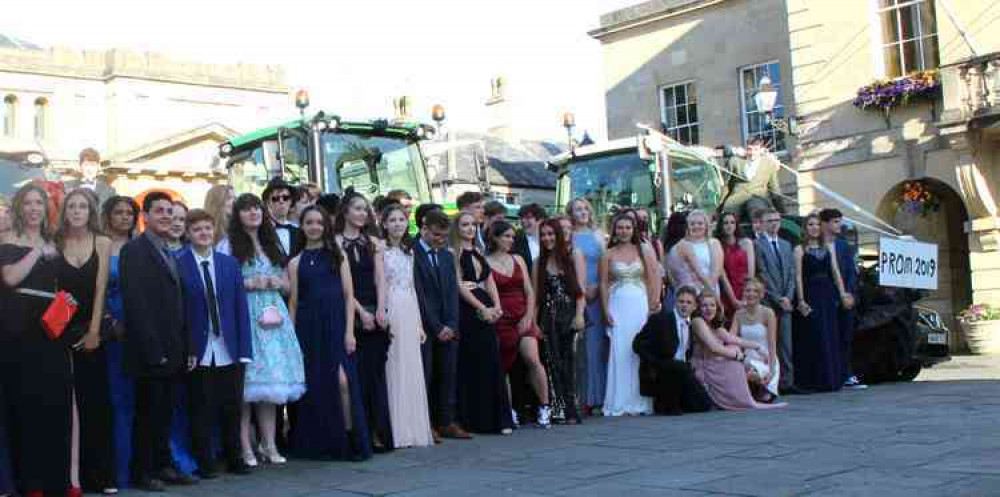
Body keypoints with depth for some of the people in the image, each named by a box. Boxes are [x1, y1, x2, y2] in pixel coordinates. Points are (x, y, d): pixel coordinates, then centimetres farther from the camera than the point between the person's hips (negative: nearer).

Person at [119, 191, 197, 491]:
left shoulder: (169, 253, 16)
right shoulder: (134, 250, -9)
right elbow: (134, 303, -16)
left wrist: (184, 348, 9)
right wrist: (152, 350, -19)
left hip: (173, 351, 7)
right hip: (150, 351, -7)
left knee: (165, 413, 13)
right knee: (147, 413, 2)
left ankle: (163, 466, 22)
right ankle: (142, 473, 12)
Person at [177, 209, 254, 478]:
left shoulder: (230, 263, 8)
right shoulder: (178, 266, -4)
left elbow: (240, 307, 6)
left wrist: (244, 349, 0)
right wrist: (184, 349, -13)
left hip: (229, 351, 3)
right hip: (197, 352, -3)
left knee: (232, 408, 10)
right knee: (201, 411, 4)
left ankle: (234, 459, 23)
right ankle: (204, 463, 15)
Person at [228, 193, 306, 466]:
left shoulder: (272, 244, 18)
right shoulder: (230, 245, 0)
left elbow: (287, 284, 20)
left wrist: (276, 282, 0)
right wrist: (249, 284, -13)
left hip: (272, 314, 5)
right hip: (244, 317, -5)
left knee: (271, 381, 4)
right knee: (247, 384, -8)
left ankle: (270, 445, 8)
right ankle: (245, 447, -3)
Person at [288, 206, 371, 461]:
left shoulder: (338, 256, 9)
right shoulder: (296, 262, 11)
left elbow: (349, 295, 4)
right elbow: (293, 302, 8)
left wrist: (349, 331, -6)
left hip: (336, 325, -1)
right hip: (309, 328, 1)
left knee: (342, 380, -14)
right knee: (315, 384, 1)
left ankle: (350, 440, -2)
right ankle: (319, 444, 13)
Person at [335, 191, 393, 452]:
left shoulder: (373, 242, 13)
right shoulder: (336, 242, 1)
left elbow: (380, 279, 6)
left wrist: (380, 310, -8)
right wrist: (361, 312, -11)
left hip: (375, 315, 4)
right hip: (350, 313, -3)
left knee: (375, 373, 3)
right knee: (356, 375, -3)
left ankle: (379, 432, 6)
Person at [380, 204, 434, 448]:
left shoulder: (409, 251, 17)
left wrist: (419, 323, 15)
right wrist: (381, 317, -16)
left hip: (409, 313, 6)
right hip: (389, 311, -6)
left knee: (412, 370, 6)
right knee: (393, 370, -6)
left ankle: (414, 430, 11)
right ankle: (396, 431, -2)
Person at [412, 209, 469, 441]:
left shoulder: (447, 256, 16)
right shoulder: (412, 254, -6)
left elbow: (453, 292, 12)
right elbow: (419, 294, -10)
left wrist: (451, 325, -1)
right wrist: (437, 327, -10)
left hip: (448, 328, 6)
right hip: (424, 327, -6)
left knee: (448, 376, 6)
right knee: (425, 376, -5)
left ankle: (446, 422, 12)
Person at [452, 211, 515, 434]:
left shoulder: (478, 253, 19)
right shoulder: (454, 253, -2)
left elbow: (490, 282, 15)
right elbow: (459, 286, -10)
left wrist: (496, 306, -2)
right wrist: (483, 308, -15)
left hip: (487, 312, 6)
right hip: (467, 312, -6)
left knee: (492, 364, 4)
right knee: (471, 365, -3)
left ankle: (497, 418, 7)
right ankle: (473, 420, 4)